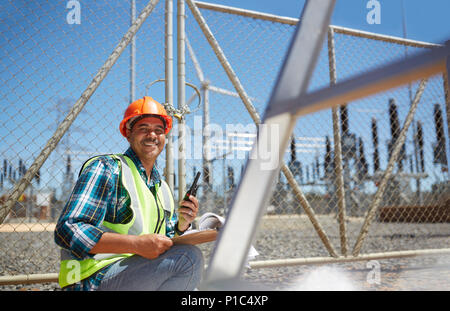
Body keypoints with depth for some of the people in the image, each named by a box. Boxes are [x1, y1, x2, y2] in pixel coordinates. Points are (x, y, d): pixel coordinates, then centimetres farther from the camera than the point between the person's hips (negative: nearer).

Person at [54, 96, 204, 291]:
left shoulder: (162, 187, 17)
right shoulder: (105, 168, -7)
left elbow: (166, 244, 22)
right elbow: (68, 231, -19)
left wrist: (182, 224, -1)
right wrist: (137, 244, -26)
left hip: (139, 278, 8)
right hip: (94, 281, -8)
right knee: (188, 257, -24)